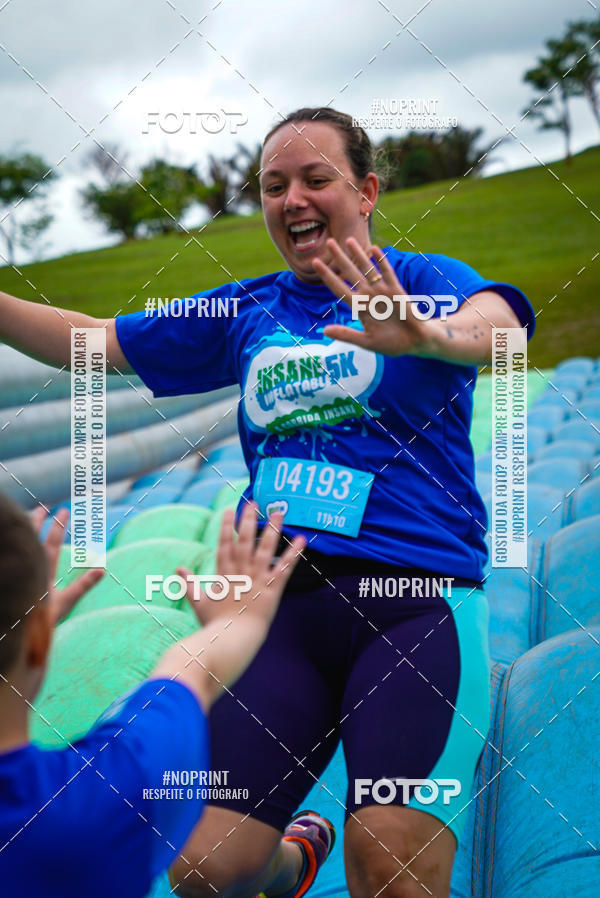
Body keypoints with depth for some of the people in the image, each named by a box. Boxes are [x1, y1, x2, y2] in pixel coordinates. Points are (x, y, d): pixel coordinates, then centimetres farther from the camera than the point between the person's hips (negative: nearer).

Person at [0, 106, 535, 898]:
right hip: (277, 602, 4)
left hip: (414, 598, -4)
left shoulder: (427, 280, 5)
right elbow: (93, 343, 24)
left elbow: (499, 323, -19)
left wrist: (424, 334, -41)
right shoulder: (246, 312, 19)